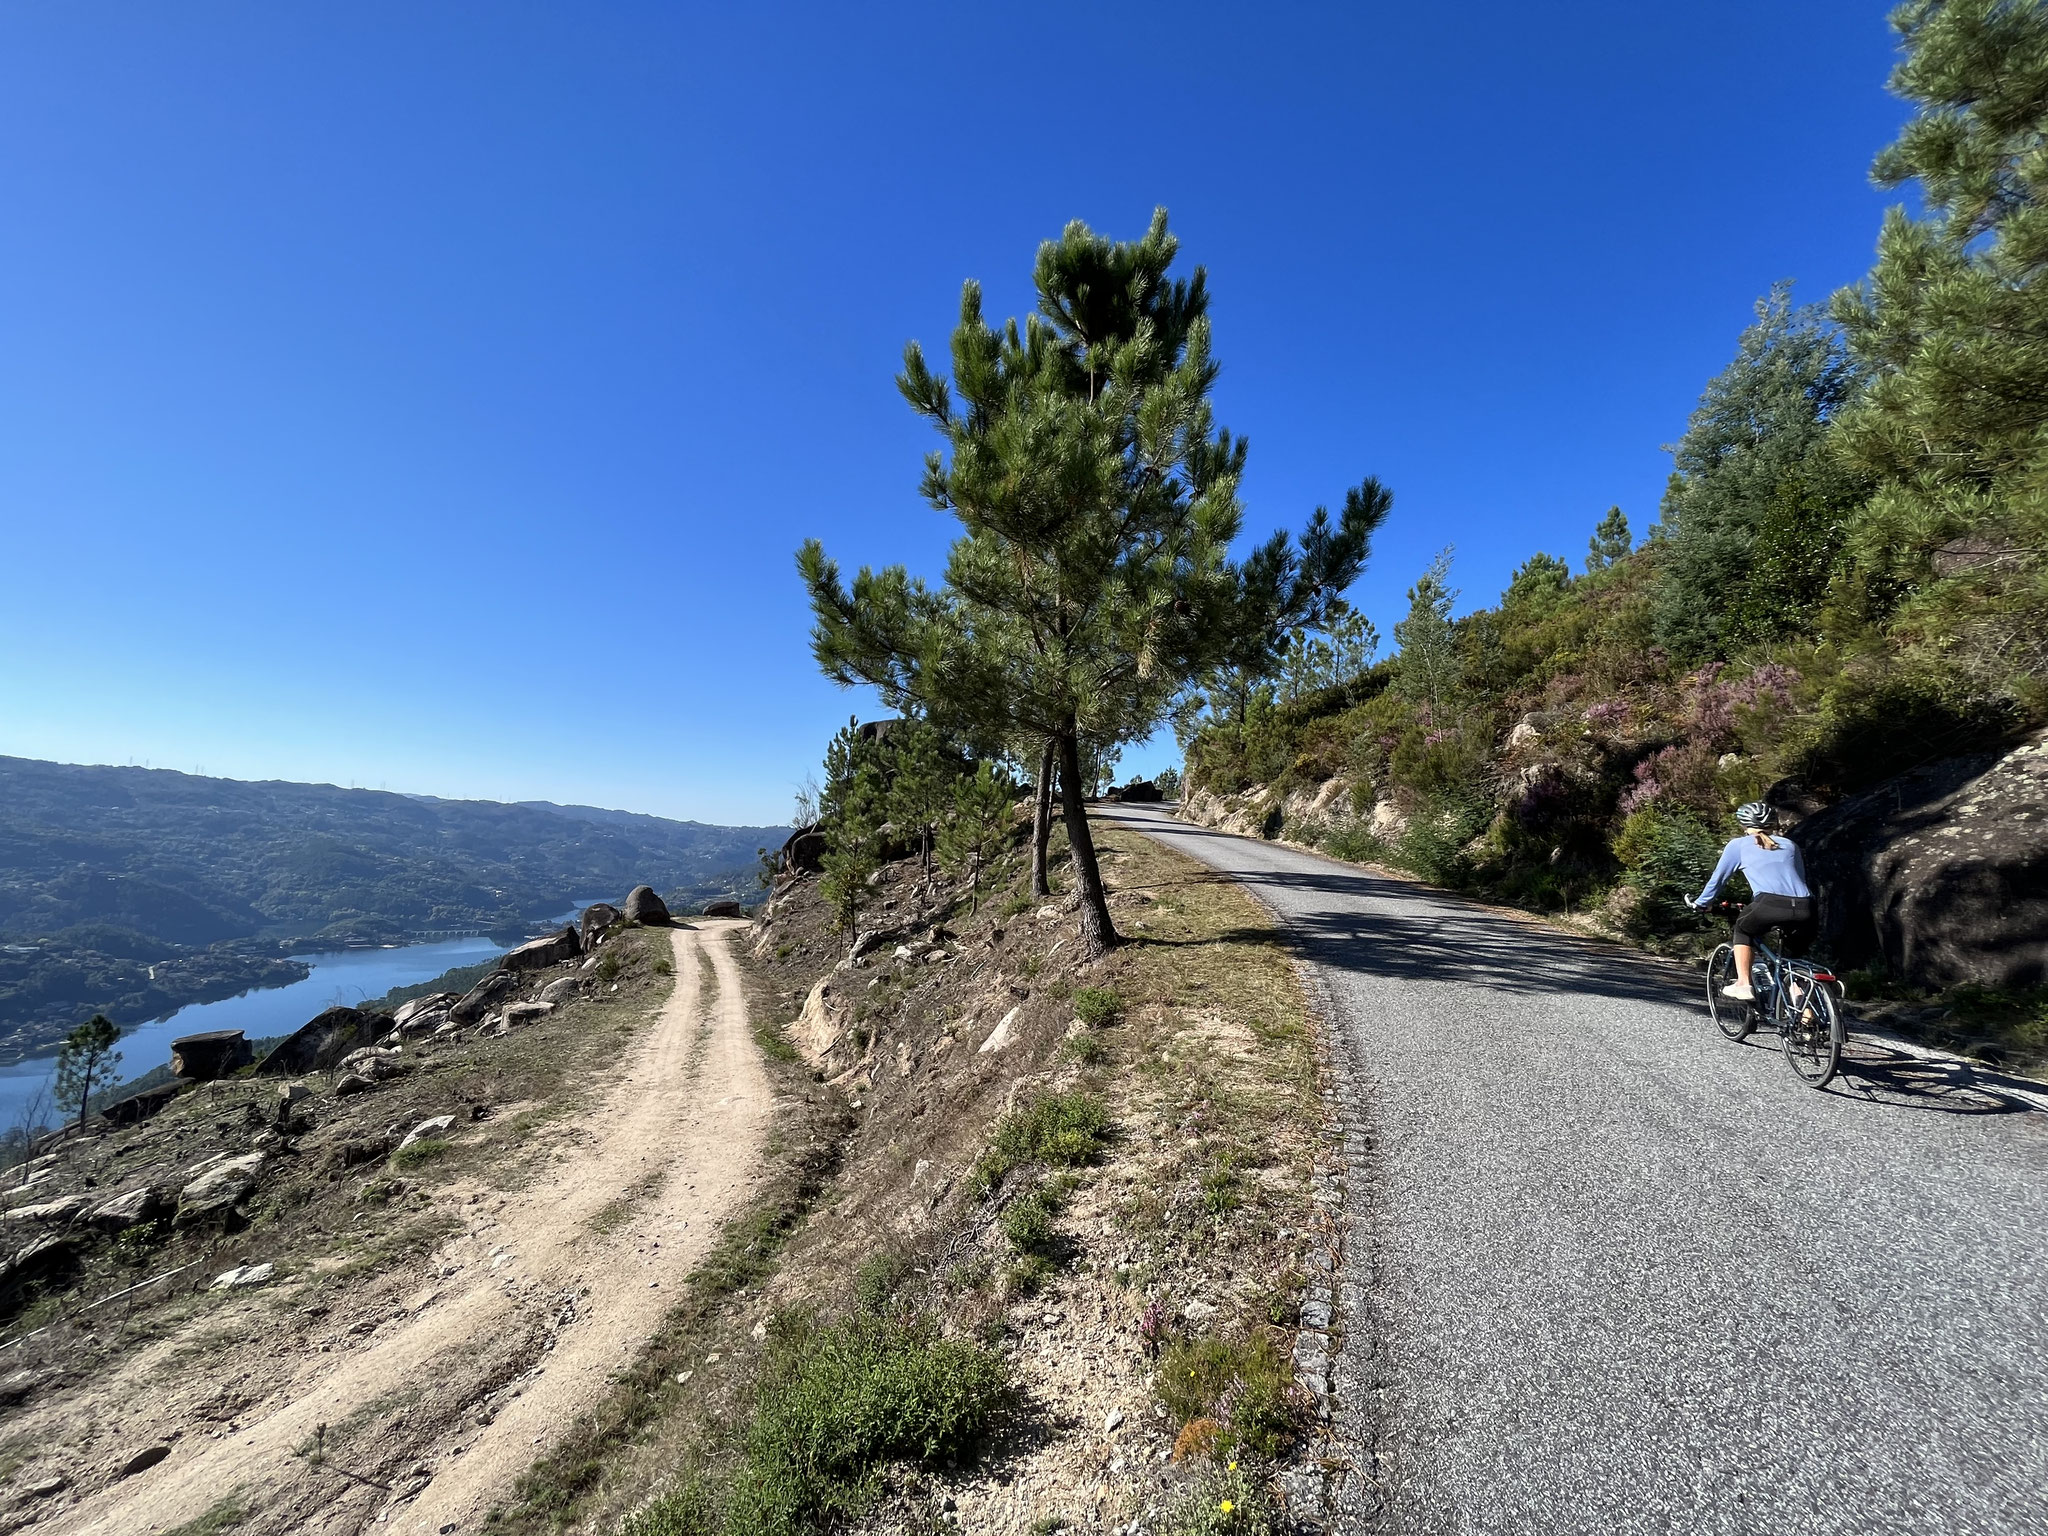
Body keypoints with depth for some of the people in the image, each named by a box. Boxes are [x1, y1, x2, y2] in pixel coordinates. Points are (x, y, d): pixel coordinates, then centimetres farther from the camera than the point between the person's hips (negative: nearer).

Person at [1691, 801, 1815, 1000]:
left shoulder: (1738, 845, 19)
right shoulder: (1789, 845, 29)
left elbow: (1717, 879, 24)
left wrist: (1699, 903, 39)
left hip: (1770, 904, -4)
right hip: (1805, 909, 4)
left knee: (1743, 930, 27)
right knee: (1793, 958, 26)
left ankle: (1743, 984, 13)